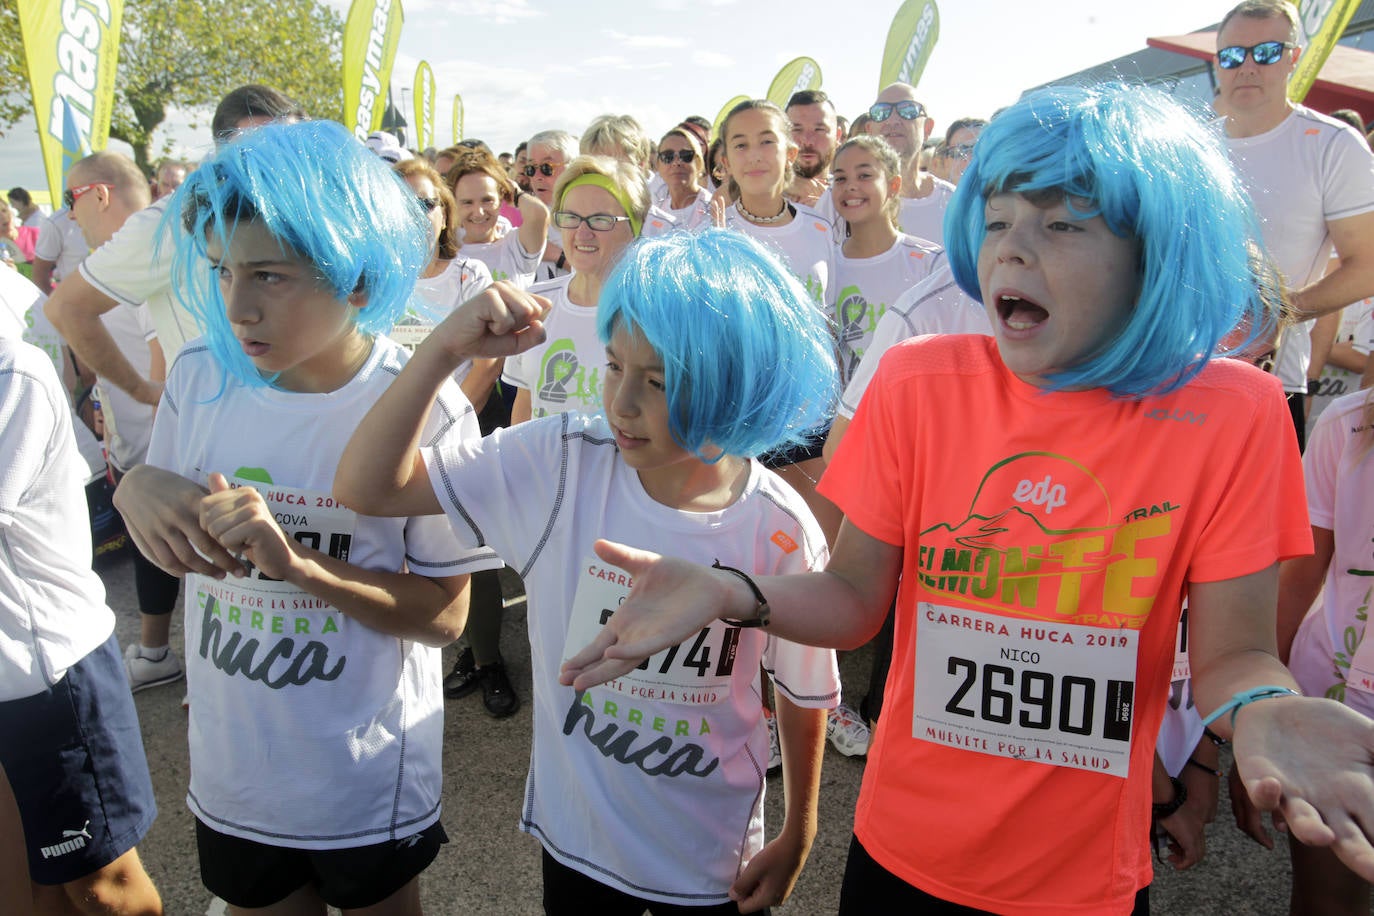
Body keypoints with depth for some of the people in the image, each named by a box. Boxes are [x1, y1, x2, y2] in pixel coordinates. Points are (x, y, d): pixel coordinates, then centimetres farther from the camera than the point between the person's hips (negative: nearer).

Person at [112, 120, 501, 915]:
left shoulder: (424, 410, -21)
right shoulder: (200, 374, -8)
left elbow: (444, 615, -18)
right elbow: (170, 548, 6)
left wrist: (297, 560, -29)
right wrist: (140, 488, -15)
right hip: (230, 770, 4)